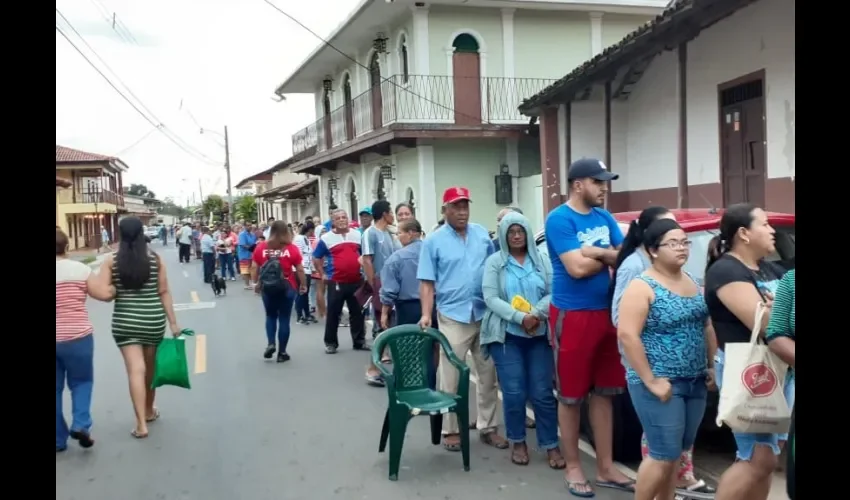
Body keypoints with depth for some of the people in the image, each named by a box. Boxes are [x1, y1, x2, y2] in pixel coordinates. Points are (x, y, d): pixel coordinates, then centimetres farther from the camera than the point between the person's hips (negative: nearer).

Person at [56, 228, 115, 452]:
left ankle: (58, 440, 18)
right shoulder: (80, 269, -6)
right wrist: (115, 286, 14)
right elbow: (106, 294, -5)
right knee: (81, 381, 18)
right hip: (77, 337, -1)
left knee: (56, 389, 13)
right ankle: (80, 424, 1)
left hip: (59, 338, 1)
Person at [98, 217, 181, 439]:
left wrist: (119, 291, 13)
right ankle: (149, 411, 35)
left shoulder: (111, 260, -4)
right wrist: (173, 322, 2)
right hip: (153, 320, 1)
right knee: (150, 367, 17)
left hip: (125, 322, -1)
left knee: (136, 370, -3)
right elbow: (164, 292, -3)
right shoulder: (155, 258, -3)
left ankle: (141, 424, -8)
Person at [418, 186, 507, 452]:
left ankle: (488, 427, 23)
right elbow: (426, 282, -4)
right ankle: (450, 430, 16)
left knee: (489, 375, 10)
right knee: (450, 378, 4)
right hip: (453, 316, -3)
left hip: (485, 314, 4)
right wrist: (426, 315, -14)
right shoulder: (434, 241, -3)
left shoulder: (482, 234, 7)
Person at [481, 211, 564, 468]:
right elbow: (490, 298, -8)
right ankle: (518, 443, 17)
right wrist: (520, 317, -18)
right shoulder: (494, 262, 3)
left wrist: (537, 314, -17)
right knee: (514, 393, -1)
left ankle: (551, 445, 11)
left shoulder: (541, 261, 8)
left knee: (542, 393, 1)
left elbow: (553, 293, 0)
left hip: (539, 336, 1)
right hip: (507, 336, -1)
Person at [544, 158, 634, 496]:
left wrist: (595, 252, -13)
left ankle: (606, 468, 23)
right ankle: (573, 467, 19)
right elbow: (577, 268, -20)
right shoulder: (559, 219, -11)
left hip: (606, 313, 7)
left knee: (604, 393, 13)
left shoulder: (604, 217, 11)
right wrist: (608, 256, -5)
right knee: (571, 395, 5)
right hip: (572, 316, -7)